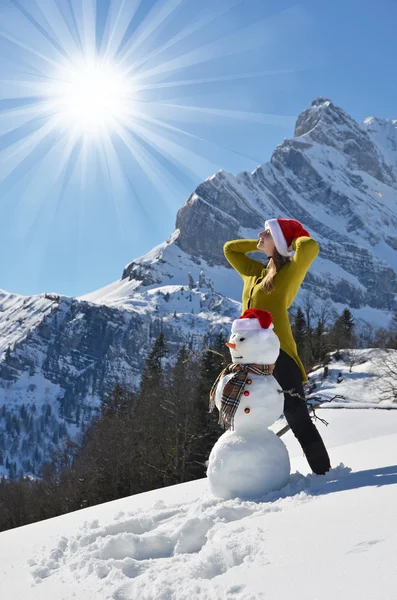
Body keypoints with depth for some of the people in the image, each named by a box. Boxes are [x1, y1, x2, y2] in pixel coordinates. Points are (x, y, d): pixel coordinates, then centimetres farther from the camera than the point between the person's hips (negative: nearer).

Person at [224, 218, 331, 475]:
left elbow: (310, 247, -18)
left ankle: (325, 475, -2)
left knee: (298, 421, -9)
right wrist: (262, 244, 23)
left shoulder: (289, 273, 1)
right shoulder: (254, 272, 20)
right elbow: (229, 248, 33)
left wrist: (294, 240, 4)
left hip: (278, 355, -7)